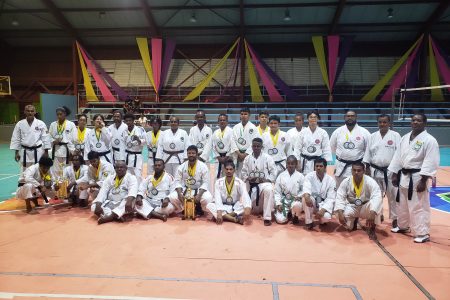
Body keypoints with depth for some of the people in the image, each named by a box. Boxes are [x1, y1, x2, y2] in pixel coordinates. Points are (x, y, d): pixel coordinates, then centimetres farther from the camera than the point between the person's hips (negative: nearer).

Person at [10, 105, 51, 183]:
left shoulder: (41, 124, -5)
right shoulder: (20, 124, 0)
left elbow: (45, 138, -2)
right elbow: (16, 139, 5)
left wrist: (46, 152, -3)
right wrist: (16, 152, 4)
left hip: (38, 151, -1)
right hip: (25, 151, 1)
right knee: (24, 171, 7)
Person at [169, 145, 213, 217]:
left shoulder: (203, 166, -9)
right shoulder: (181, 167, -2)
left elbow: (206, 183, -12)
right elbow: (177, 181, -4)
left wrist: (199, 195, -27)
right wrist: (179, 193, -22)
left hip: (199, 190, -2)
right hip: (185, 190, 2)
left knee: (207, 198, -32)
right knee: (172, 197, -25)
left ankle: (198, 210, 2)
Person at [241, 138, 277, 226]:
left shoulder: (267, 157, -3)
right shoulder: (247, 158, 5)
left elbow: (273, 171, -3)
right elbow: (244, 172, 6)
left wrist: (266, 180, -17)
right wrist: (248, 178, -14)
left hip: (264, 183, -3)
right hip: (252, 185, 3)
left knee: (268, 190, -41)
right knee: (255, 211, 4)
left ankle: (267, 217, -34)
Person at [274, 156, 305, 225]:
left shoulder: (300, 176, -1)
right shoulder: (281, 176, 0)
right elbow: (277, 192, 1)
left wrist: (299, 196, -16)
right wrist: (278, 204, -8)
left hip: (295, 199, -1)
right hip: (284, 200, 1)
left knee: (297, 206, -38)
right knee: (280, 220, -18)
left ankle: (295, 216, -1)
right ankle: (288, 214, 18)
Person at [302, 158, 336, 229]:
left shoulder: (331, 180, -9)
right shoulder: (309, 176, -8)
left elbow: (331, 199, -14)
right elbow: (306, 188, -28)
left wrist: (323, 210, -29)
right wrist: (306, 196, -52)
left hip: (324, 205, -1)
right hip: (312, 203, 1)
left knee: (326, 217, -32)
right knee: (305, 198, -34)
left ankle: (322, 220, 9)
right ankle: (308, 222, -16)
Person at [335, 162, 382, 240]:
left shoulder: (370, 181, -23)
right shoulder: (346, 182, -16)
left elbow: (377, 197, -35)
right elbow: (340, 197, -19)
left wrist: (372, 213, -51)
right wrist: (340, 213, -35)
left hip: (366, 208, -2)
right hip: (352, 207, 2)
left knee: (376, 203, -34)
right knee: (343, 214, -30)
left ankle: (371, 228, -11)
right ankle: (354, 220, 12)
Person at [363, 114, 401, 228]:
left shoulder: (395, 135, -4)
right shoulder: (372, 136, 4)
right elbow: (368, 153, 7)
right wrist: (367, 168, 4)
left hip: (390, 171, -3)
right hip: (375, 170, 3)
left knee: (393, 196, 4)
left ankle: (395, 218, 18)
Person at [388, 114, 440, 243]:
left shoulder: (429, 140, -12)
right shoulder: (405, 137, 9)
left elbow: (430, 163, -17)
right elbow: (398, 156, 12)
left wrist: (423, 181, -20)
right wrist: (394, 174, 9)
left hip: (417, 178, -7)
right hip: (403, 176, 7)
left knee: (418, 207, -4)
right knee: (402, 204, 18)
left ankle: (423, 233, 8)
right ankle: (402, 226, 37)